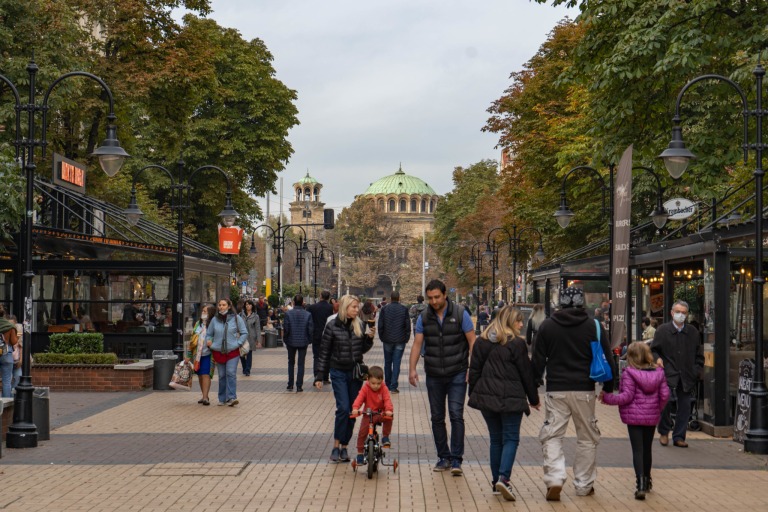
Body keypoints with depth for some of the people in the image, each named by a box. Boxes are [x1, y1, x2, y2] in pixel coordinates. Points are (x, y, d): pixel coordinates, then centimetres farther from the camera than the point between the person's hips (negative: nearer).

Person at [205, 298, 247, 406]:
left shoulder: (236, 318, -1)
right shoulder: (214, 320, 6)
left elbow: (244, 333, 5)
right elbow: (208, 334, 17)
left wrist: (238, 343, -5)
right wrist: (210, 344, 2)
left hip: (232, 351, -3)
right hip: (218, 352, 3)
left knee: (231, 373, -13)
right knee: (222, 376, 7)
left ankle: (231, 397, -14)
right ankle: (222, 399, 15)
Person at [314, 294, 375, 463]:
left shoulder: (359, 325, 3)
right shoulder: (333, 326, -7)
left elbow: (363, 349, 11)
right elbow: (324, 352, -2)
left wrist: (369, 338, -9)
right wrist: (319, 376, -2)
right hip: (339, 373, -4)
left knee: (352, 410, 6)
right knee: (343, 408, -14)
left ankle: (344, 446, 16)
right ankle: (336, 446, -3)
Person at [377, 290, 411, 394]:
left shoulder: (384, 309, -3)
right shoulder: (404, 309, -5)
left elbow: (380, 325, -1)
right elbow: (407, 325, -4)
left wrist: (382, 337, 10)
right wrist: (406, 338, 6)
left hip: (387, 340, 1)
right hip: (400, 341, -1)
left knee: (387, 363, 14)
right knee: (396, 363, 0)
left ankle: (388, 385, 21)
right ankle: (393, 386, -4)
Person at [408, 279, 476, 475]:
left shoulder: (460, 314, -5)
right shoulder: (424, 317, 3)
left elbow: (472, 341, -4)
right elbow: (417, 343, 3)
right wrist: (412, 369, -8)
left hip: (457, 374, -3)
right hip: (434, 376, 4)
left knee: (456, 415, -11)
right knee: (437, 417, 8)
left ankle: (456, 459, -6)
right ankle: (443, 457, 19)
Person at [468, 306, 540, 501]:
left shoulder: (482, 341, 7)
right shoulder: (517, 343, -7)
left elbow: (474, 370, 10)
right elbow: (526, 373, -3)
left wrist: (474, 394, 19)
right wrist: (534, 399, 7)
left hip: (487, 397, 5)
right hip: (511, 398, -5)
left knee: (496, 439, 14)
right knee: (511, 439, 1)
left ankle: (496, 481, 16)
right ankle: (503, 478, -16)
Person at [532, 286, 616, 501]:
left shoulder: (547, 326, 2)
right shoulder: (593, 326, 1)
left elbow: (538, 361, 4)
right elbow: (607, 360, 3)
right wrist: (608, 388, 13)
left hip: (556, 390, 0)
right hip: (584, 390, 0)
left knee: (551, 436, 6)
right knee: (587, 438, 13)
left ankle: (554, 479, -13)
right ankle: (584, 485, 17)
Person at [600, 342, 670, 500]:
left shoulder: (629, 374, -12)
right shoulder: (658, 373, 4)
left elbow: (627, 396, -16)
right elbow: (665, 394, 3)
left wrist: (607, 398, -9)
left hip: (634, 417, -5)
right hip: (652, 417, 5)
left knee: (638, 450, -5)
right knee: (647, 449, 20)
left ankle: (641, 484, -17)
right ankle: (646, 480, 35)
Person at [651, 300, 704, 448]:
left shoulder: (693, 332, 11)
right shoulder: (662, 330, 4)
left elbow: (699, 354, 17)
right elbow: (653, 349, 10)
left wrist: (697, 370, 6)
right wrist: (657, 358, -10)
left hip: (686, 377, 3)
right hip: (668, 374, -3)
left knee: (685, 406, 3)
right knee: (666, 402, -14)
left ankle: (679, 437, 14)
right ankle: (664, 432, 8)